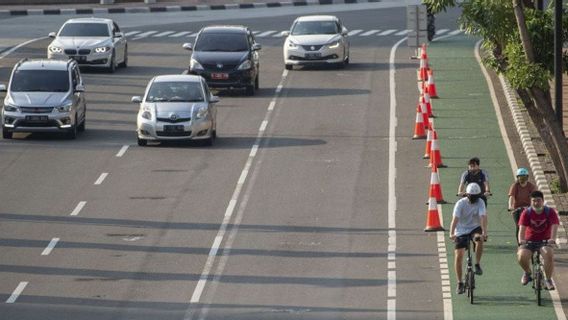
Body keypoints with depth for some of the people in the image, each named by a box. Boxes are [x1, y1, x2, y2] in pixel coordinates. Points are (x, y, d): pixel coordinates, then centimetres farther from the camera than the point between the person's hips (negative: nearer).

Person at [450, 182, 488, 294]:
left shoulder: (480, 202, -12)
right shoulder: (461, 203, -15)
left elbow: (483, 217, -25)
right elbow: (455, 219, -27)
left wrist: (484, 232, -41)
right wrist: (452, 233, -42)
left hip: (475, 228, 0)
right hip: (461, 231, 0)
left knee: (479, 239, -34)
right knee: (459, 255, -9)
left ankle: (477, 265, -16)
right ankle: (460, 283, 2)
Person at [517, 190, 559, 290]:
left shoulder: (550, 212, -8)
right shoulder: (526, 213, -8)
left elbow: (554, 226, -21)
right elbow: (522, 228, -19)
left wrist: (552, 239, -41)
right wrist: (521, 240, -39)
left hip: (545, 241, -1)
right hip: (529, 241, 1)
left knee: (549, 254, -33)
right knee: (522, 256, -27)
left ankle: (548, 279, -13)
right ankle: (527, 273, 8)